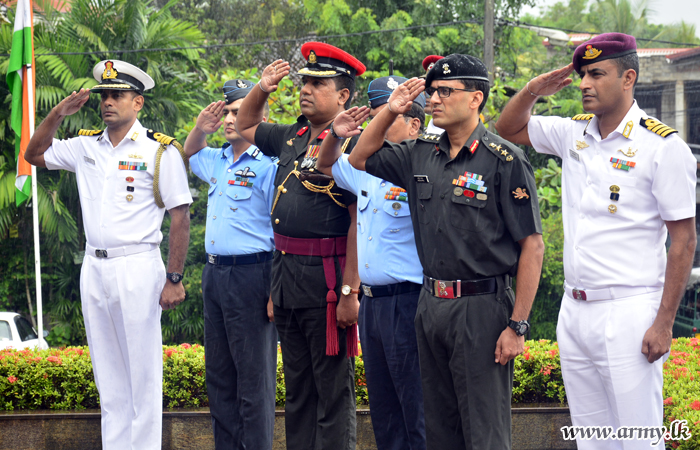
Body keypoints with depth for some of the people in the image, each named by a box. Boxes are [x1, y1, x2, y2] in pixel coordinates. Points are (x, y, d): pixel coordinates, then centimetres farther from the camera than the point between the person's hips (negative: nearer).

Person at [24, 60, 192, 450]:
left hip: (137, 269, -6)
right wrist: (58, 115, 6)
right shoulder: (87, 146, 11)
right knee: (107, 374, 10)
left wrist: (174, 280, -13)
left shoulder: (161, 150, -5)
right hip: (94, 268, 6)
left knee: (143, 373, -4)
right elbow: (34, 154, 21)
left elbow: (180, 218, -7)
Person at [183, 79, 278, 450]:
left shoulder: (269, 165, -11)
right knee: (219, 375, 11)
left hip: (250, 276, -9)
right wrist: (200, 129, 14)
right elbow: (189, 155, 37)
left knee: (253, 377, -5)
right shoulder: (218, 161, 13)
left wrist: (276, 292, -21)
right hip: (214, 274, 9)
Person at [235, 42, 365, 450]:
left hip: (328, 278, -8)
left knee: (333, 390, -3)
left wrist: (349, 290, -22)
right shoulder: (292, 137, 13)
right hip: (286, 276, 8)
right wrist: (261, 90, 14)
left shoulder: (352, 142, -11)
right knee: (297, 389, 14)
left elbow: (360, 221, -17)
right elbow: (245, 127, 33)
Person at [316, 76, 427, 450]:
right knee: (383, 413, 12)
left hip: (407, 303, -9)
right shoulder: (366, 172, 14)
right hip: (370, 303, 9)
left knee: (418, 418, -7)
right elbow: (326, 165, 26)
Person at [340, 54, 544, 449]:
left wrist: (518, 326, -16)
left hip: (481, 308, -7)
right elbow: (361, 160, 25)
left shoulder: (504, 161, -9)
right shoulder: (421, 155, 10)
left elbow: (532, 245, -11)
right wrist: (391, 110, 8)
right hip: (430, 304, 7)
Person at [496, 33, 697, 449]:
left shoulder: (663, 146, -9)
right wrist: (535, 90, 5)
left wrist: (664, 323, -14)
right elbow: (507, 130, 26)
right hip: (574, 312, 7)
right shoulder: (573, 133, 10)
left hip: (629, 316, -7)